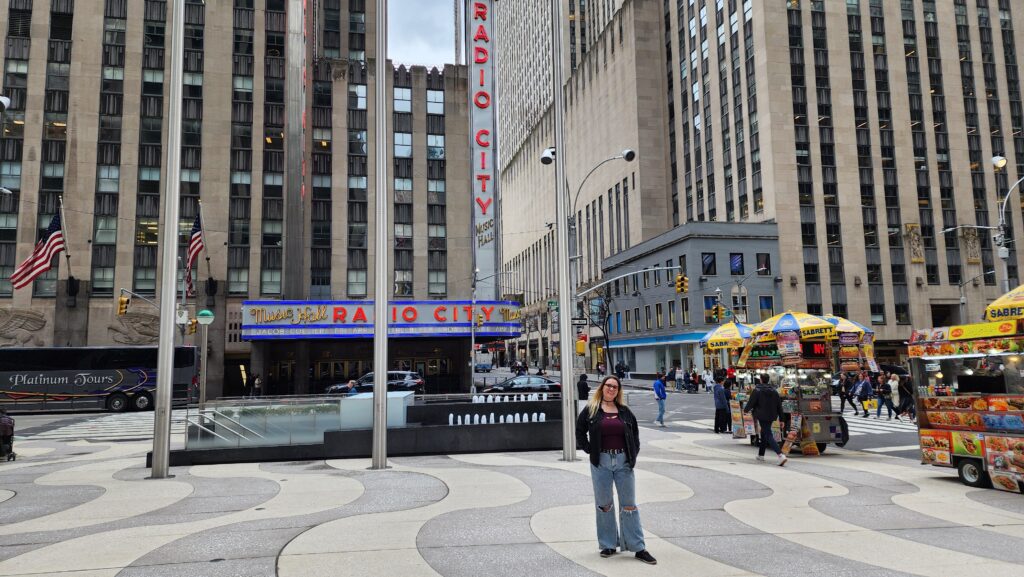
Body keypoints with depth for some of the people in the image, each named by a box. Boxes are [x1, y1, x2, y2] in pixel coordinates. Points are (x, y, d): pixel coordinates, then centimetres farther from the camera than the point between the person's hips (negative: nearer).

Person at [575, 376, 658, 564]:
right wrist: (589, 450, -2)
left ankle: (638, 548, 8)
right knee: (604, 504, 8)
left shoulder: (625, 411, 9)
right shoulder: (591, 410, 2)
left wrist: (634, 453, 7)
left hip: (623, 461, 1)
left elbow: (635, 433, 17)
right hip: (601, 462, -1)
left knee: (629, 504, 4)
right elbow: (580, 432, 7)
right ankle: (608, 545, 19)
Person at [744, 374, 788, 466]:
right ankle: (761, 455, 31)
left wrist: (746, 410, 13)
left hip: (762, 416, -6)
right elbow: (779, 406, 8)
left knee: (768, 435, -9)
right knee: (764, 434, 21)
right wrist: (781, 419, 13)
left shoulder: (757, 390, -11)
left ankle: (781, 456, -24)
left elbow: (751, 402, -7)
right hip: (771, 416, 7)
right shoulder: (774, 391, 7)